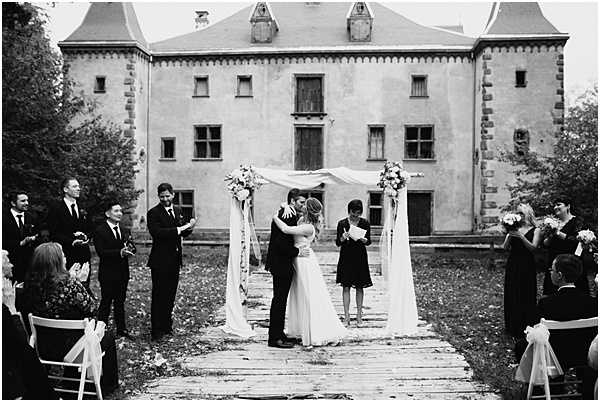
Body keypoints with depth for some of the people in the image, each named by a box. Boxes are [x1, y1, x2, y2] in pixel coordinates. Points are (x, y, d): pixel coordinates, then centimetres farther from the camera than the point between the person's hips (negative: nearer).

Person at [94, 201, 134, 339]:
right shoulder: (99, 231, -9)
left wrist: (129, 250, -15)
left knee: (120, 302, 14)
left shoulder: (124, 231, 13)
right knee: (106, 302, 2)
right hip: (108, 273, -6)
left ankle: (121, 329, 23)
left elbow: (130, 249, 9)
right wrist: (120, 252, -29)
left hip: (122, 272, 6)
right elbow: (101, 252, -19)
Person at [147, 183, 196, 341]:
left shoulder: (177, 210, 13)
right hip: (160, 261, -6)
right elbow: (156, 232, -24)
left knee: (170, 295, 13)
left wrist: (189, 227, -7)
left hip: (175, 259, 6)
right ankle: (157, 330, 3)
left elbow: (183, 233, 16)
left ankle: (167, 326, 24)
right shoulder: (153, 213, -9)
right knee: (158, 296, -2)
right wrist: (180, 229, -24)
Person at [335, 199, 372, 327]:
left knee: (359, 287, 5)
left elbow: (369, 241, 2)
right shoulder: (342, 223, 0)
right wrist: (343, 238, -20)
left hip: (360, 257, 0)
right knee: (346, 287, -1)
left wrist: (362, 239, -19)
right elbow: (337, 243, 0)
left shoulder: (365, 223, 1)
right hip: (346, 257, 0)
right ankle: (346, 316, 4)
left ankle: (359, 315, 13)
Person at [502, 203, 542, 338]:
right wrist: (509, 236, -13)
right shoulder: (514, 228, 10)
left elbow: (533, 247, -11)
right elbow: (505, 247, 3)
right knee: (511, 295, 6)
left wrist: (521, 236, -19)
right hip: (512, 265, 4)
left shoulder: (535, 231, 1)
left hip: (527, 266, -4)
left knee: (526, 297, -4)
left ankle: (525, 328, 5)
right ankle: (512, 327, 17)